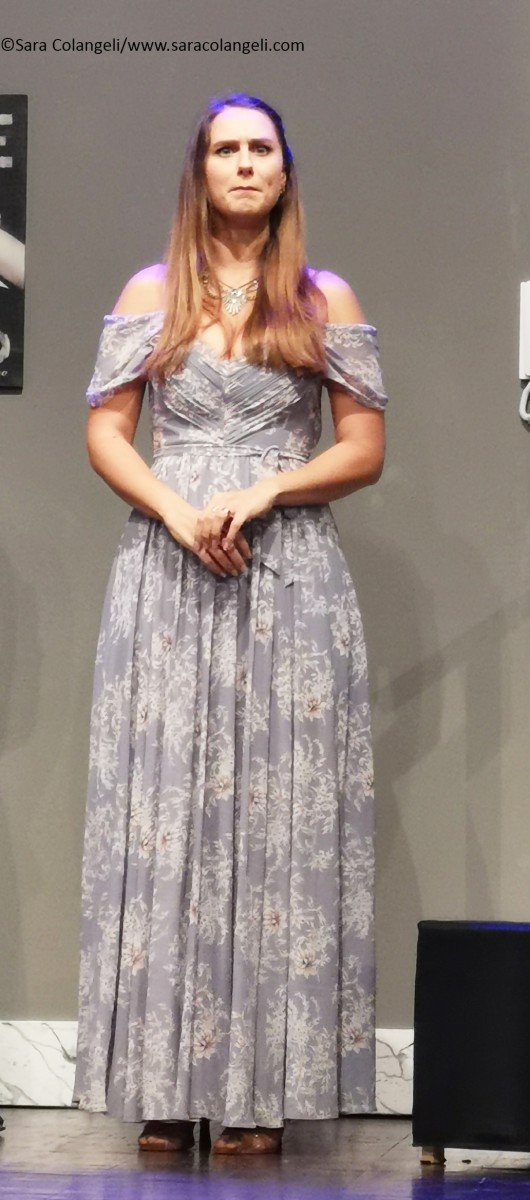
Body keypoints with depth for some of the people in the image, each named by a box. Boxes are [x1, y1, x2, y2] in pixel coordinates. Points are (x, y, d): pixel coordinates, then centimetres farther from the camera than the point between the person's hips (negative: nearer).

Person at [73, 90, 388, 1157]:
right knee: (163, 814, -3)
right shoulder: (150, 294, 9)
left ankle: (265, 1086, 1)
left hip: (291, 578, 0)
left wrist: (263, 492, -11)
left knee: (280, 815, -3)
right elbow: (104, 435, 5)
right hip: (168, 575, 1)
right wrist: (175, 509, -12)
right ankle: (168, 1086, 2)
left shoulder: (326, 300, 8)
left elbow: (365, 449, 4)